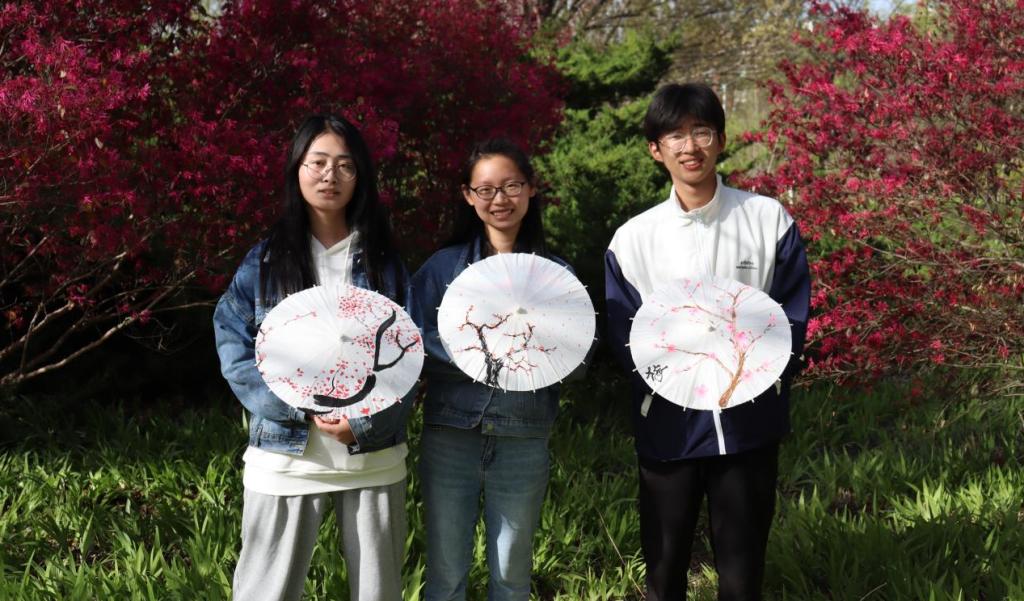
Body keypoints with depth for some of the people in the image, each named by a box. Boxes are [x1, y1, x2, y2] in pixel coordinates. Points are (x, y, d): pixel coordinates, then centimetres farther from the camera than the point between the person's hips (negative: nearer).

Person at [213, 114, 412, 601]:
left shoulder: (384, 261, 6)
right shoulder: (265, 260, 2)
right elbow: (234, 345, -4)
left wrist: (366, 424, -15)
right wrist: (303, 408, -15)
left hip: (374, 458, 2)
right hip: (286, 457, -1)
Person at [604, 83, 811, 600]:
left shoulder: (770, 220, 1)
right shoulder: (633, 238, 2)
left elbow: (792, 316, 0)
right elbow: (626, 338, 0)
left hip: (749, 423, 0)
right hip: (668, 427, 1)